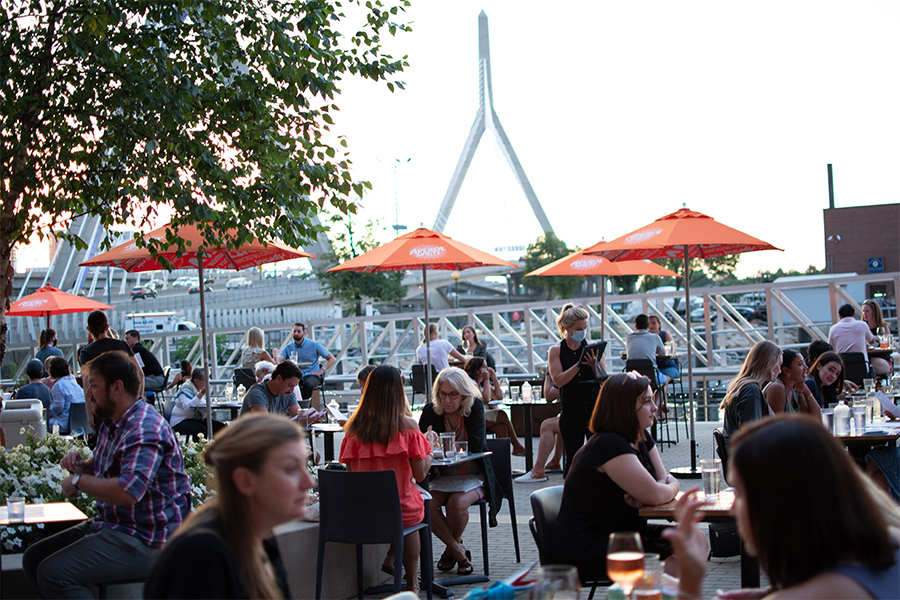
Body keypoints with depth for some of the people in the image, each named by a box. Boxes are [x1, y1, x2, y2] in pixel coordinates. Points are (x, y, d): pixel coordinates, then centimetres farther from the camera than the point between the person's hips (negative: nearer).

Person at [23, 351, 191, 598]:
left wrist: (79, 481, -19)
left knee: (54, 573, -23)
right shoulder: (111, 424, 13)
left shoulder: (144, 430, -22)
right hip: (111, 525, 11)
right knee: (33, 559, 9)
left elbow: (128, 491, -33)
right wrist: (82, 465, 6)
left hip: (145, 539, -11)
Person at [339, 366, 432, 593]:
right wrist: (429, 454, 12)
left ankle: (391, 558, 25)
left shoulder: (353, 427, -4)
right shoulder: (407, 426, -11)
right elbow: (420, 475, -7)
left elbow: (351, 469, 2)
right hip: (401, 510, -4)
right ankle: (412, 583, 30)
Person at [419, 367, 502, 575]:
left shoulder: (475, 407, -5)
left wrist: (441, 443, -20)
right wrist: (426, 440, -33)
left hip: (473, 476, -2)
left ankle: (452, 548, -1)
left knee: (457, 503, -32)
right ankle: (458, 550, -8)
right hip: (442, 477, 2)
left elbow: (476, 445, -16)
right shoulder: (431, 411, 0)